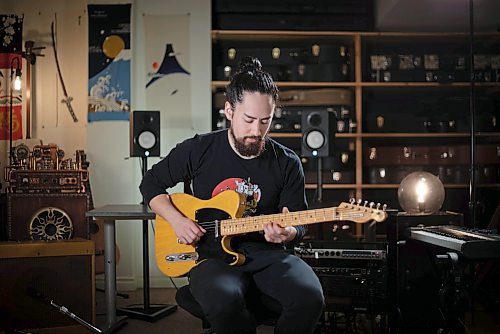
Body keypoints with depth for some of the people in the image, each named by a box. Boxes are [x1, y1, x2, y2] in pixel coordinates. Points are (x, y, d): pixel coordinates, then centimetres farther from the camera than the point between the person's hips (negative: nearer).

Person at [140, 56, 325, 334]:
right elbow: (151, 184, 11)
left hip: (267, 251, 2)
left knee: (309, 298, -28)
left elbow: (299, 223, 7)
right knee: (223, 300, -35)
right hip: (212, 251, -1)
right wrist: (177, 221, -5)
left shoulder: (287, 163, 2)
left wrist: (289, 233, -18)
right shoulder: (199, 150, 0)